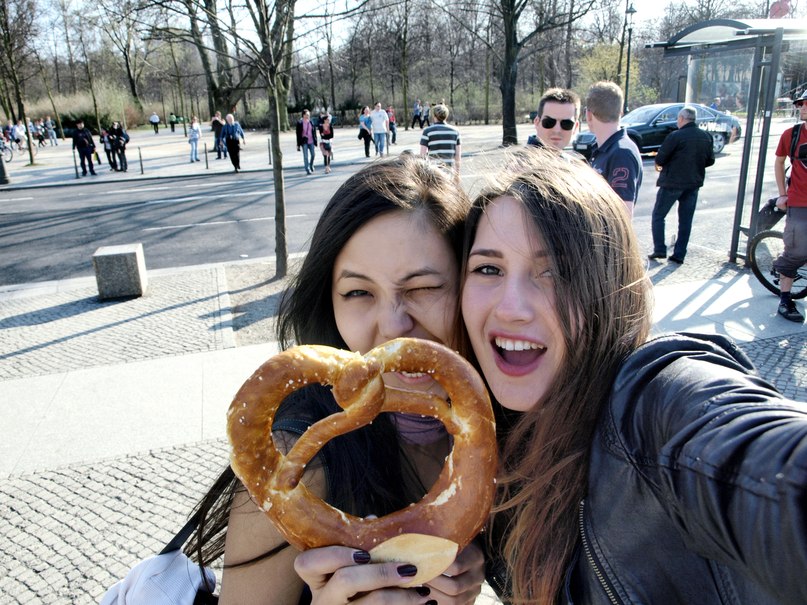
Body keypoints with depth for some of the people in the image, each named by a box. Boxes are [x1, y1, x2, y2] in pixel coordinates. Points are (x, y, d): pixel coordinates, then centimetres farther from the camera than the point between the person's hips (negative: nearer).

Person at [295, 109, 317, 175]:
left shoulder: (311, 122, 4)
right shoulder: (300, 123, -6)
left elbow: (314, 131, 9)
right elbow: (298, 134, -5)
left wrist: (315, 141, 6)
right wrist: (298, 144, -7)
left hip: (311, 141, 3)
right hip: (304, 142, -3)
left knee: (313, 154, 11)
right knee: (306, 156, -3)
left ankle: (311, 165, 37)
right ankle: (307, 170, 3)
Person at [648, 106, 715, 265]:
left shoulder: (675, 136, -15)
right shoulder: (706, 137, 4)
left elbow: (660, 159, -14)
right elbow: (710, 160, 11)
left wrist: (659, 165, 8)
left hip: (672, 182, -5)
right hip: (694, 183, 6)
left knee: (658, 216, 8)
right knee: (686, 220, 10)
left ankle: (659, 250, 2)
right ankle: (679, 255, 11)